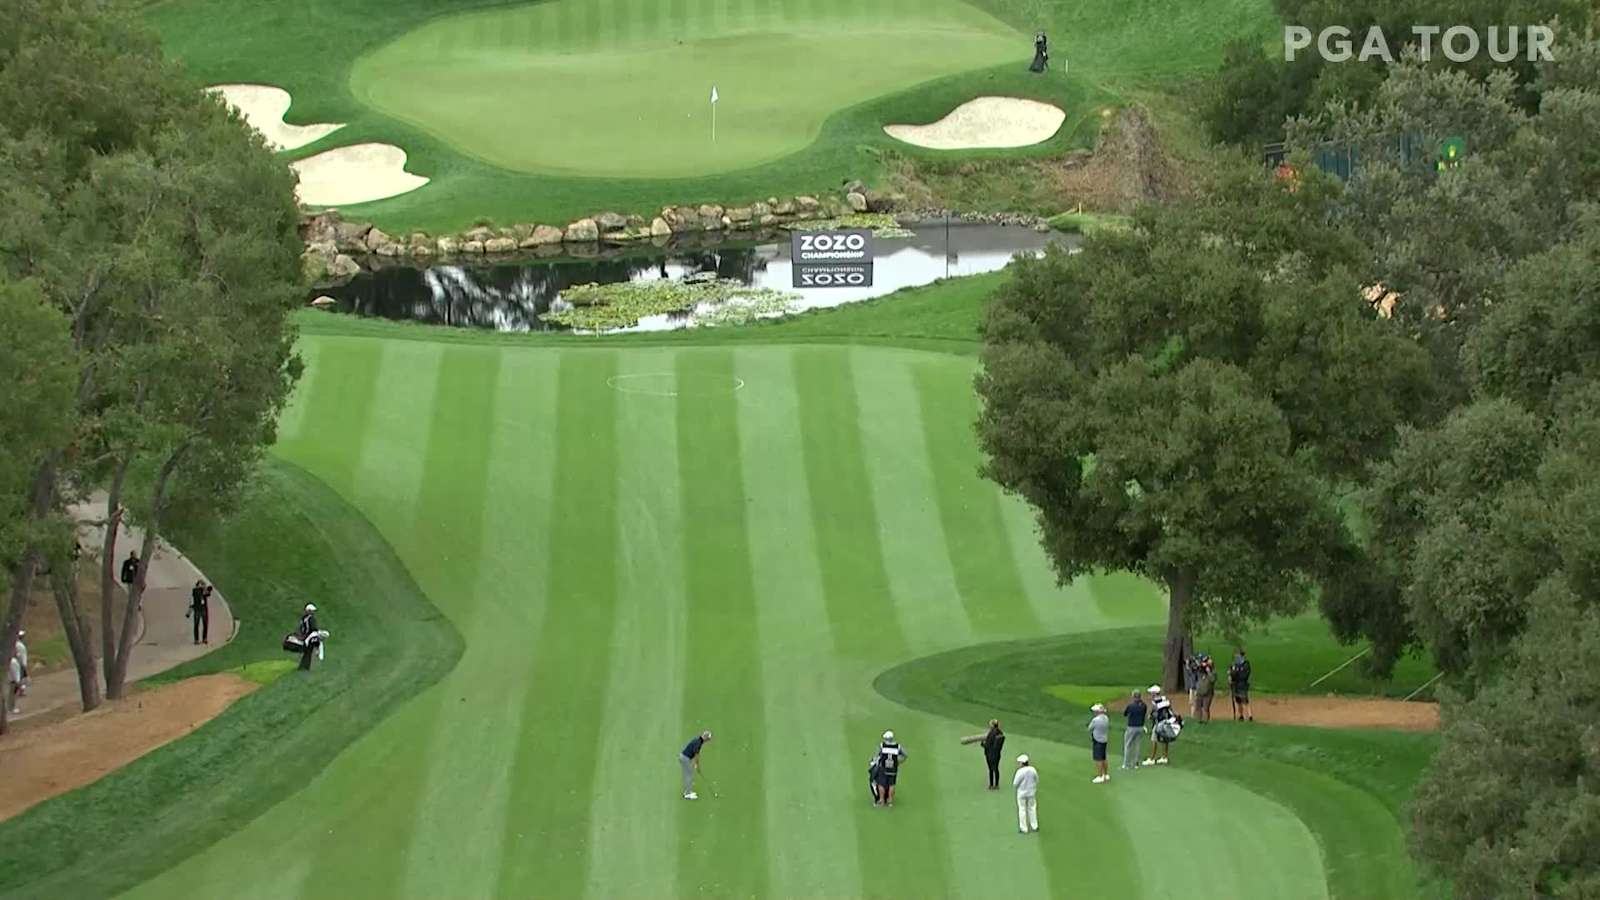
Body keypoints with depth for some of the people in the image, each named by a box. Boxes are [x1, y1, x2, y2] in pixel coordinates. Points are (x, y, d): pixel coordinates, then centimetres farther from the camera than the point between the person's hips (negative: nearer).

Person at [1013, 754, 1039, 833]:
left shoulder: (1020, 771, -24)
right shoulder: (1033, 770, -10)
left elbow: (1015, 784, -19)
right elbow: (1037, 780, 2)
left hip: (1022, 793, -4)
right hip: (1031, 793, 4)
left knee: (1022, 810, 10)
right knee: (1032, 808, 20)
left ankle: (1024, 828, 15)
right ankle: (1034, 826, 28)